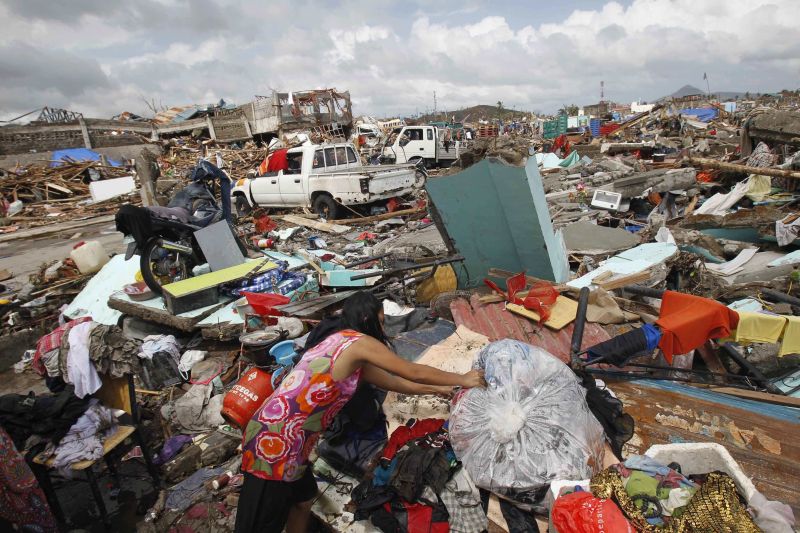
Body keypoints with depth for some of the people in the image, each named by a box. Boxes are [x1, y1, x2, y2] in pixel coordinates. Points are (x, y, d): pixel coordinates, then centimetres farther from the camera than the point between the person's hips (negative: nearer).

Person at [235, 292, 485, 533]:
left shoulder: (339, 341, 15)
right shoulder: (359, 342, -12)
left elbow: (392, 381, 22)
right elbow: (414, 372, -6)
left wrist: (437, 389, 29)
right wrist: (463, 379, 8)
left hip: (274, 431, 9)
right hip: (277, 439, -9)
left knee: (303, 497, 25)